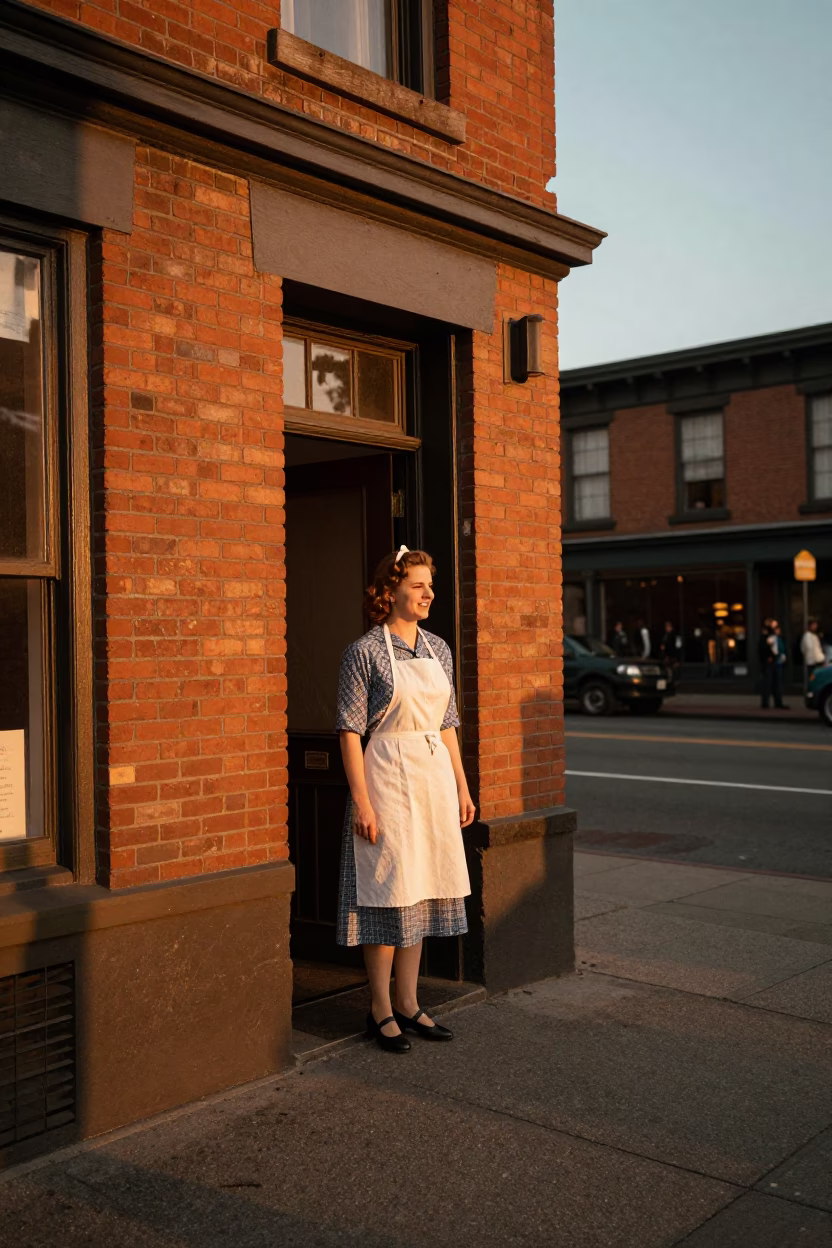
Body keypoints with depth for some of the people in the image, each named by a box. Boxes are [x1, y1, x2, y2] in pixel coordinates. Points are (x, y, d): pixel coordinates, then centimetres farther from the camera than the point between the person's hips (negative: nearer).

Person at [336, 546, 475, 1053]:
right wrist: (362, 801, -16)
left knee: (422, 891, 11)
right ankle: (381, 1011, 12)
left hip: (435, 777, 6)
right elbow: (351, 730, -10)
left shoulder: (438, 649, 10)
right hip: (387, 777, -6)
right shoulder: (365, 652, -8)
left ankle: (409, 1005, 21)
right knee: (389, 893, -1)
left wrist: (462, 787, 12)